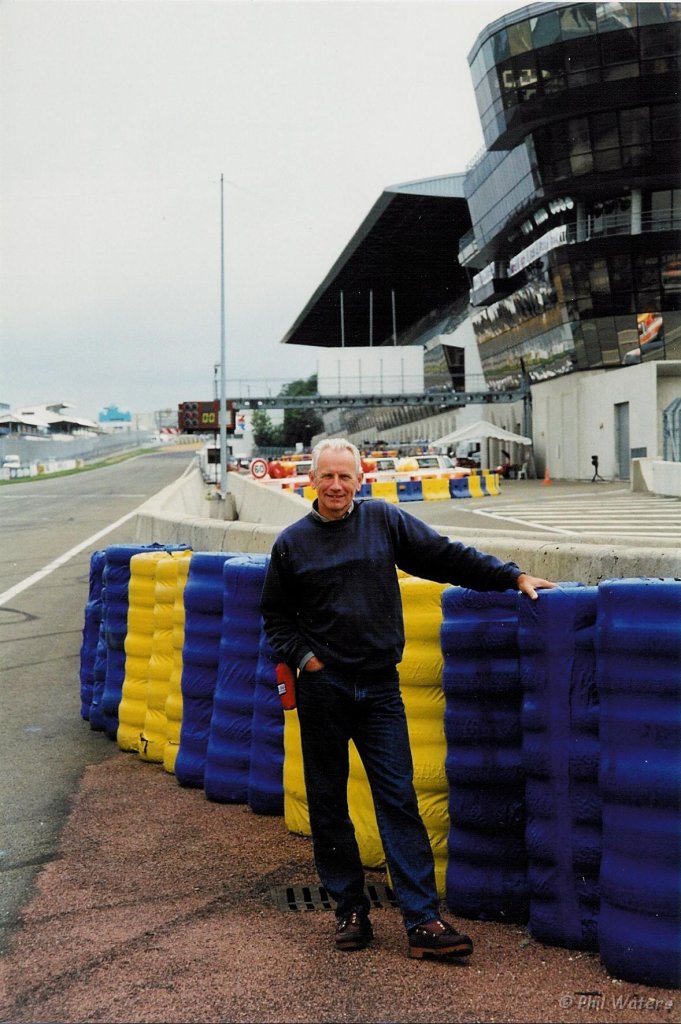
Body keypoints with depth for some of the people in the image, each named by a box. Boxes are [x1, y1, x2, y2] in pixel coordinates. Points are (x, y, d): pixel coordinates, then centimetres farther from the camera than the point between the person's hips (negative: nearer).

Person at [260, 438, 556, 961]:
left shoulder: (385, 520, 4)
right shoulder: (292, 542, 4)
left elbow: (447, 556, 6)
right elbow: (275, 614, 12)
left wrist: (513, 576, 2)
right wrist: (303, 655, -2)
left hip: (379, 686, 0)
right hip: (323, 687, 0)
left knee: (399, 798, -3)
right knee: (328, 803, 6)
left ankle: (424, 921, -2)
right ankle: (351, 909, 20)